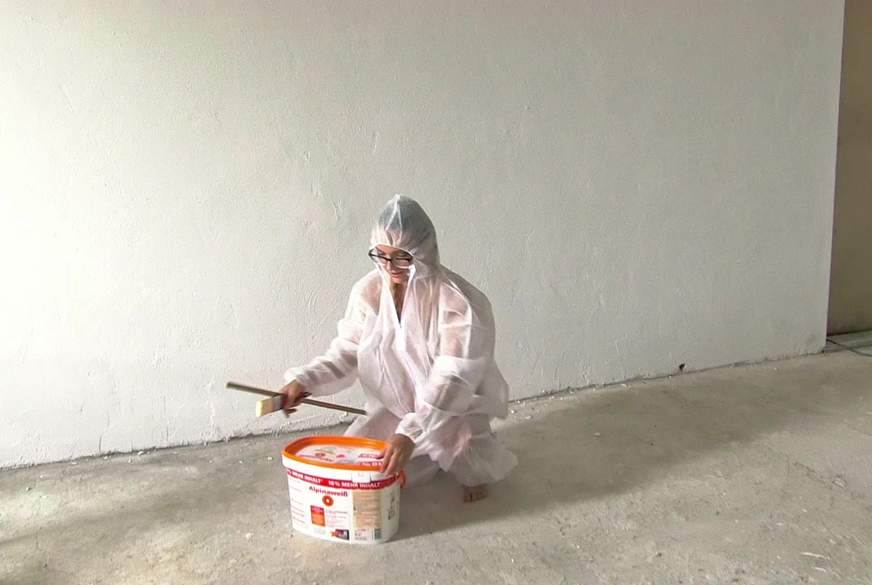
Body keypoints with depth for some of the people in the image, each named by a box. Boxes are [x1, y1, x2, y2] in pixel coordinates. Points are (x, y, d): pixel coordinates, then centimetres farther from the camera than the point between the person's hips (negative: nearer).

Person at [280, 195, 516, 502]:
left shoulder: (457, 301, -26)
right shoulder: (369, 291, -11)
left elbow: (451, 379, -32)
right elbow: (347, 351, -4)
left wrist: (410, 432, -42)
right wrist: (305, 380, -21)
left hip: (453, 405, -4)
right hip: (394, 405, 5)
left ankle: (473, 465, 6)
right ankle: (437, 453, 18)